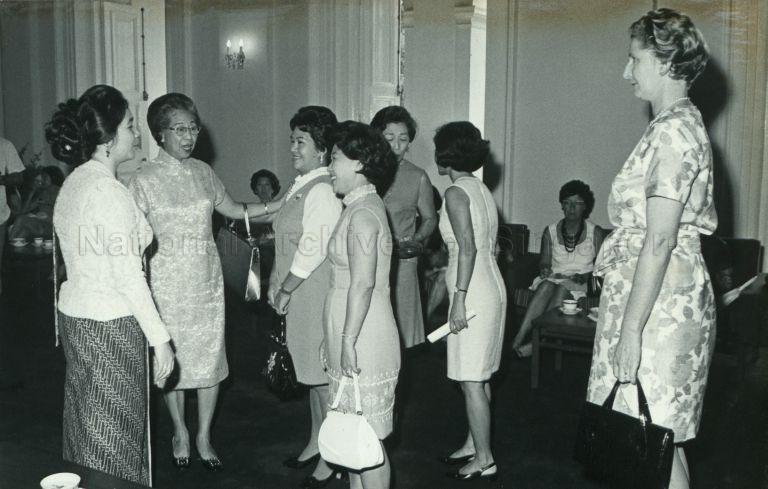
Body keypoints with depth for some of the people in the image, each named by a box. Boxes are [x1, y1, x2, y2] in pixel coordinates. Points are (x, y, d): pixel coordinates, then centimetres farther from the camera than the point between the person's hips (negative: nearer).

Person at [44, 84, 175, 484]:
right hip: (109, 324, -9)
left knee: (86, 428, 19)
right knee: (113, 436, 3)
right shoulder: (109, 191, -19)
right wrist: (159, 339, -17)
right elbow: (127, 275, -21)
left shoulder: (73, 183, 9)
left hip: (74, 312, 9)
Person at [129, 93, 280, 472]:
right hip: (167, 286, -3)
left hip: (207, 282, 4)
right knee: (172, 361, 10)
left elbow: (234, 210, 16)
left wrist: (279, 204, 6)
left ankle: (204, 436, 24)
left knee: (210, 358, 7)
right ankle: (180, 433, 32)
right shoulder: (145, 180, -10)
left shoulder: (203, 173, 4)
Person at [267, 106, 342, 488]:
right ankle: (316, 442, 35)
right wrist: (276, 282, 12)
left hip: (315, 292, -9)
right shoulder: (299, 186, 12)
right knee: (310, 371, 19)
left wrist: (286, 290, -13)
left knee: (322, 374, 0)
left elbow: (313, 249, -21)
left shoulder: (322, 192, -18)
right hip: (297, 293, 9)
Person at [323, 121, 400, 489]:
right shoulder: (362, 206, 14)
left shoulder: (363, 213, -17)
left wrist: (348, 341, -23)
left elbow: (363, 283, -23)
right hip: (352, 339, 10)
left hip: (362, 342, -10)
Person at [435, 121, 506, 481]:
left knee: (471, 381, -1)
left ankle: (484, 460, 7)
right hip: (492, 288, 10)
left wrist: (459, 297, -22)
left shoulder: (456, 192, -13)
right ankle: (473, 444, 28)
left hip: (473, 295, -10)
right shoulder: (481, 189, 13)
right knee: (478, 378, 17)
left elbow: (467, 246, -22)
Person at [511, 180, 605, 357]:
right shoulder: (550, 231, 11)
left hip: (580, 283, -1)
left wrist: (585, 276, -16)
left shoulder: (595, 233, 5)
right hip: (554, 277, 1)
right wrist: (544, 269, -14)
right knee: (546, 285, -35)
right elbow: (544, 262, 10)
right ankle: (518, 340, -48)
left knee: (563, 288, -36)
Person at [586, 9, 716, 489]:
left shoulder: (673, 131, -16)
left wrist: (630, 328, -21)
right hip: (666, 293, 10)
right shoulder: (681, 124, 15)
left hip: (660, 300, -10)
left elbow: (659, 239, -22)